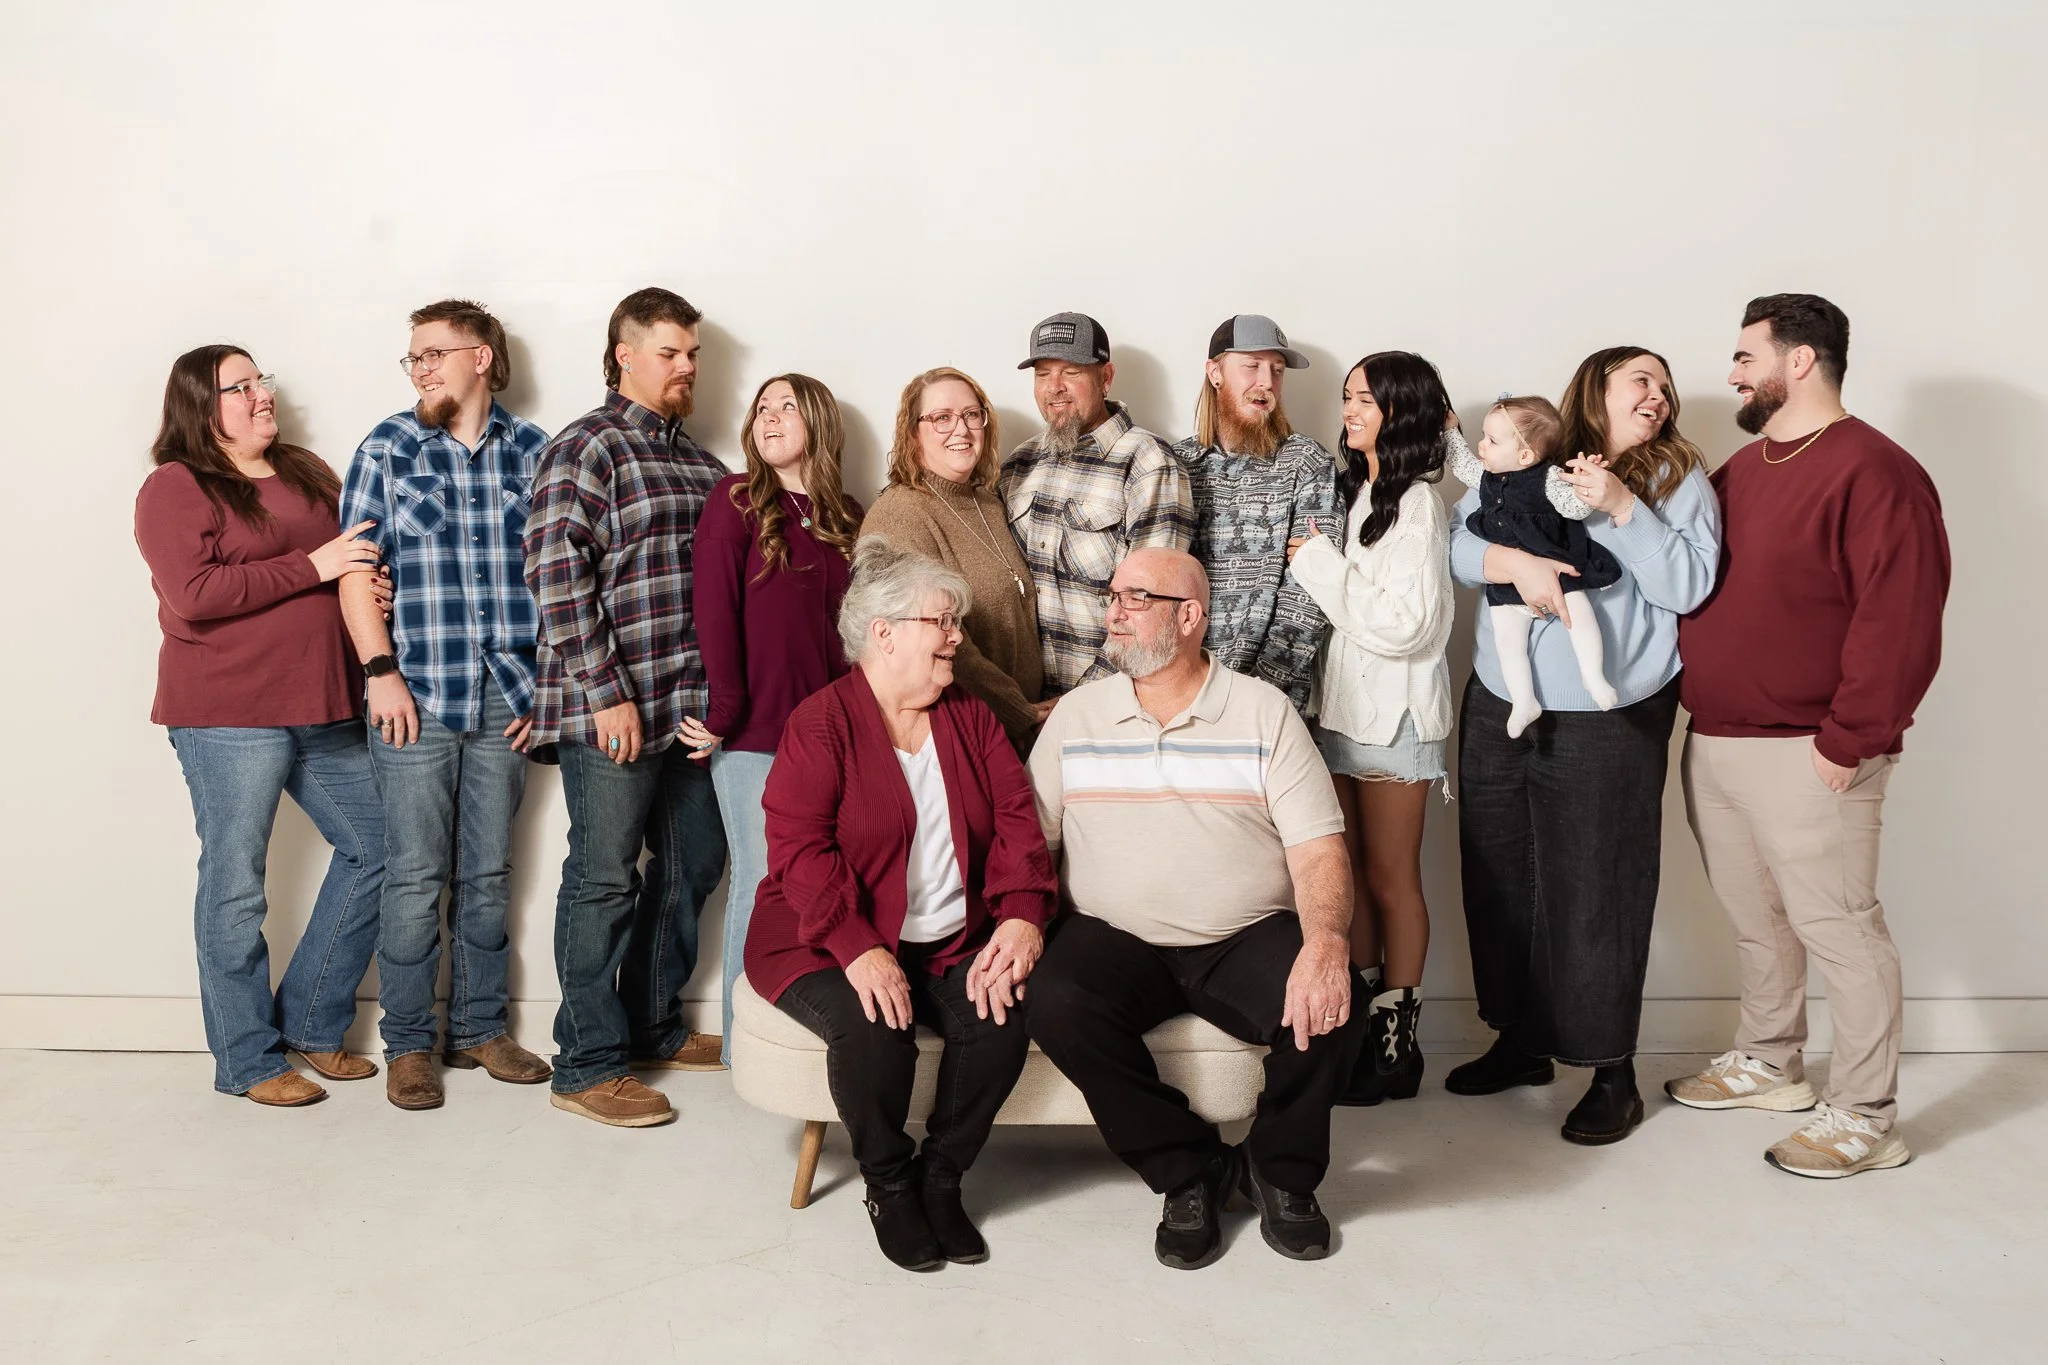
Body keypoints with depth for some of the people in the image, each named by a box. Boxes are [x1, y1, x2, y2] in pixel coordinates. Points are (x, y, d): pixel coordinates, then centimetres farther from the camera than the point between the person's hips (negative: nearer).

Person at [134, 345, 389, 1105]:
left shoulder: (303, 473, 15)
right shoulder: (176, 487, -5)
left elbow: (359, 551, 22)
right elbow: (193, 597, -17)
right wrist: (313, 566, -16)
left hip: (322, 709, 7)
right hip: (227, 715, -7)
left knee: (376, 843, 9)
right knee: (236, 886, 2)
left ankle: (310, 1024, 23)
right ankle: (247, 1060, 16)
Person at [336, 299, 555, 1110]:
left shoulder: (532, 451, 7)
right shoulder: (387, 449, 4)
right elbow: (357, 567, 0)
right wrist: (381, 670, -9)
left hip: (508, 698, 2)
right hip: (417, 695, -2)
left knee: (488, 874, 11)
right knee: (415, 877, 1)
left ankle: (479, 1028, 24)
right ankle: (407, 1046, 13)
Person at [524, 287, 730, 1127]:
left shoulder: (699, 461, 17)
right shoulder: (586, 448, -7)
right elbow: (557, 574, -15)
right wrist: (606, 694, -18)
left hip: (693, 708, 8)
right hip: (611, 711, -8)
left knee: (694, 862, 15)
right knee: (604, 878, 0)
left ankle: (653, 1026, 32)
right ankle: (588, 1064, 11)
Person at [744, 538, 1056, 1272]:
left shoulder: (971, 718, 11)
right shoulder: (821, 723, -6)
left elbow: (1017, 824, 4)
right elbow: (801, 849, -16)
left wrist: (1023, 916, -15)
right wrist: (859, 950, -29)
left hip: (954, 942, 4)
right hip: (826, 943, -4)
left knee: (1005, 1016, -24)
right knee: (873, 1030, -32)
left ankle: (942, 1177, 0)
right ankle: (889, 1184, -2)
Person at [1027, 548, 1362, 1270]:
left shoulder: (1264, 711, 3)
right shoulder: (1076, 715, 9)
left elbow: (1318, 846, -5)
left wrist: (1326, 945, -24)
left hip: (1247, 939, -1)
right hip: (1115, 941, 1)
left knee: (1331, 1010, -28)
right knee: (1056, 1003, -29)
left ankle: (1281, 1171, 4)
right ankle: (1189, 1171, -6)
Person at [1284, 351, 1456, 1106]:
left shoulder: (1415, 503, -13)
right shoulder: (1357, 490, 10)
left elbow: (1401, 624, -21)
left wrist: (1319, 564, -14)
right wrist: (1318, 562, 0)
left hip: (1393, 713, -7)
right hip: (1342, 704, 7)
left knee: (1390, 878, 3)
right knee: (1348, 872, 12)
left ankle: (1397, 1044, 15)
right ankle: (1360, 1023, 23)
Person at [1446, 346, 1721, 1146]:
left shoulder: (1677, 479, 5)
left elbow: (1690, 584, -7)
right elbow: (1453, 539, 0)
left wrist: (1620, 507, -13)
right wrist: (1516, 562, -17)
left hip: (1611, 720, -3)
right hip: (1499, 709, 3)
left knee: (1596, 892, -1)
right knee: (1499, 880, 11)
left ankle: (1612, 1073, 14)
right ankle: (1520, 1040, 29)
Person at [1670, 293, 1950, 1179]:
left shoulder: (1872, 473, -13)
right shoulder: (1740, 470, 14)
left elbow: (1900, 623, -19)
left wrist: (1847, 741, -19)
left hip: (1806, 755, -8)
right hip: (1714, 742, 8)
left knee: (1837, 928, 0)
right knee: (1756, 920, 19)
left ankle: (1865, 1118, 12)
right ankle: (1768, 1064, 35)